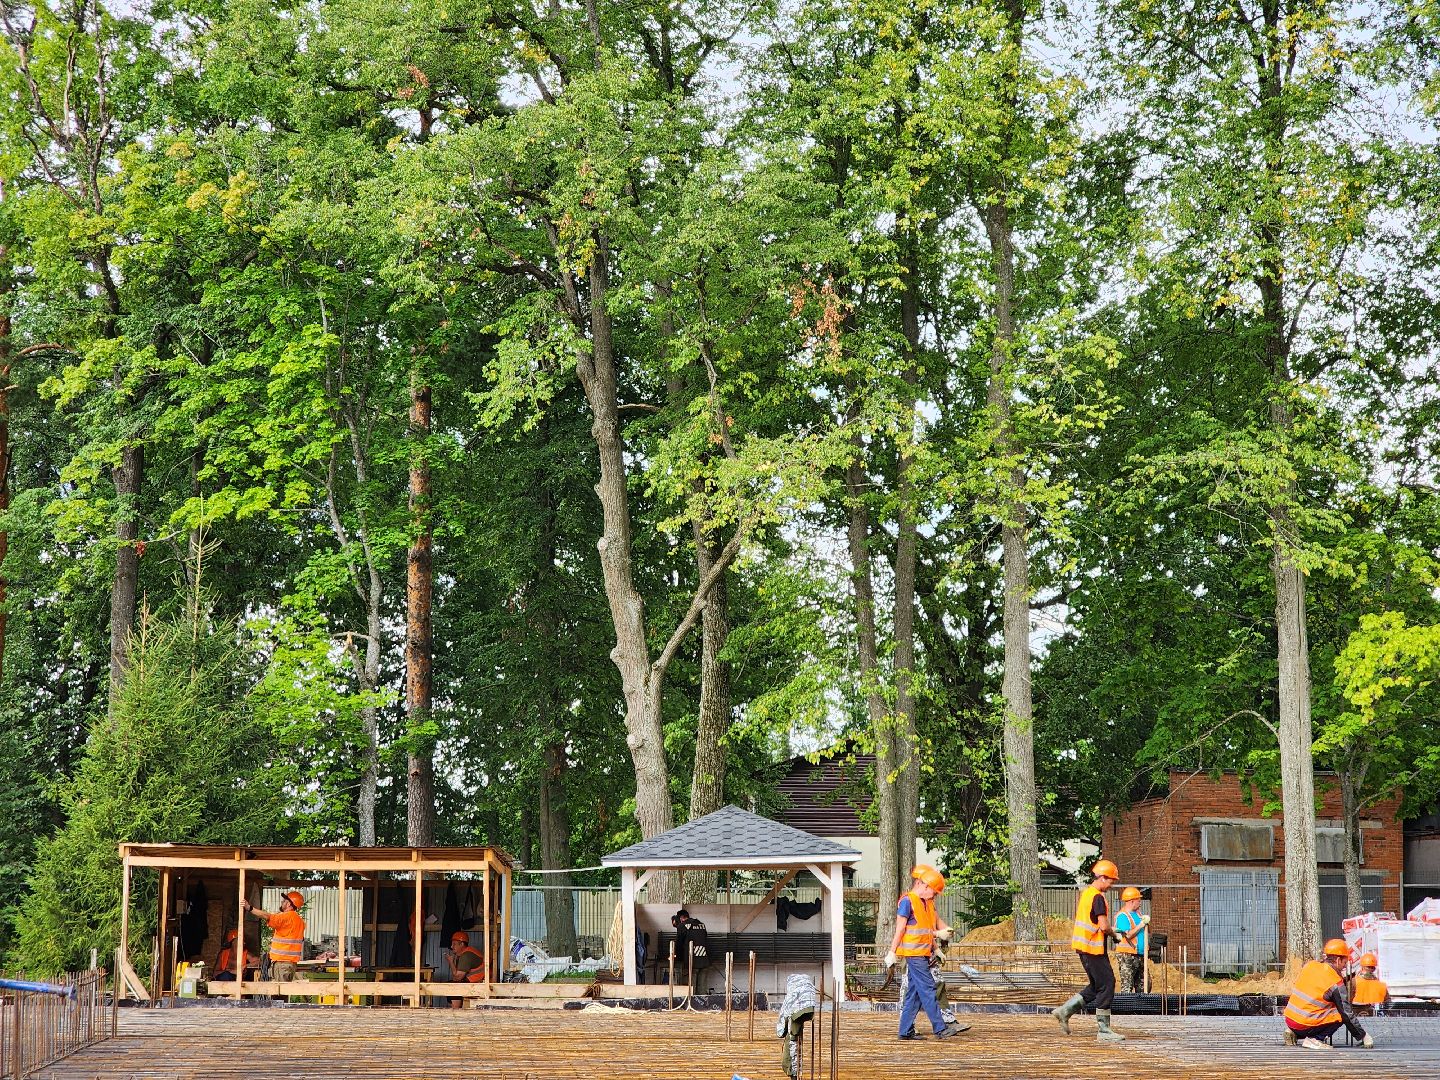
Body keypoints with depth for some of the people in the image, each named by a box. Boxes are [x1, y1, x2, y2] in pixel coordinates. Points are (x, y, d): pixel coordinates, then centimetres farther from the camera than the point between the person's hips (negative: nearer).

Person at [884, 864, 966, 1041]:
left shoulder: (928, 903, 17)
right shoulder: (907, 901, -9)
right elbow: (900, 929, -10)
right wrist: (892, 952, -9)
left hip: (924, 954, 9)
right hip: (914, 953, -9)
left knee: (914, 992, 8)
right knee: (928, 990, -10)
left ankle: (906, 1031, 11)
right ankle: (940, 1028, -12)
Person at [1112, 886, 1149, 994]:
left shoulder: (1137, 913, 17)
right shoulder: (1122, 916, -9)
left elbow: (1146, 933, 20)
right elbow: (1128, 935, -19)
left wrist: (1146, 923, -1)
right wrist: (1141, 924, -14)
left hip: (1140, 956, 9)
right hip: (1127, 956, -9)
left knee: (1142, 987, 8)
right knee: (1127, 987, -10)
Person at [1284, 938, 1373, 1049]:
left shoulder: (1310, 965, 6)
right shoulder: (1336, 983, -10)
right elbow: (1347, 1014, -7)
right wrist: (1363, 1037, 4)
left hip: (1289, 1019, 7)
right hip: (1305, 1026, -7)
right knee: (1342, 1015, 4)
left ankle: (1295, 1034, 11)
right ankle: (1314, 1039, -7)